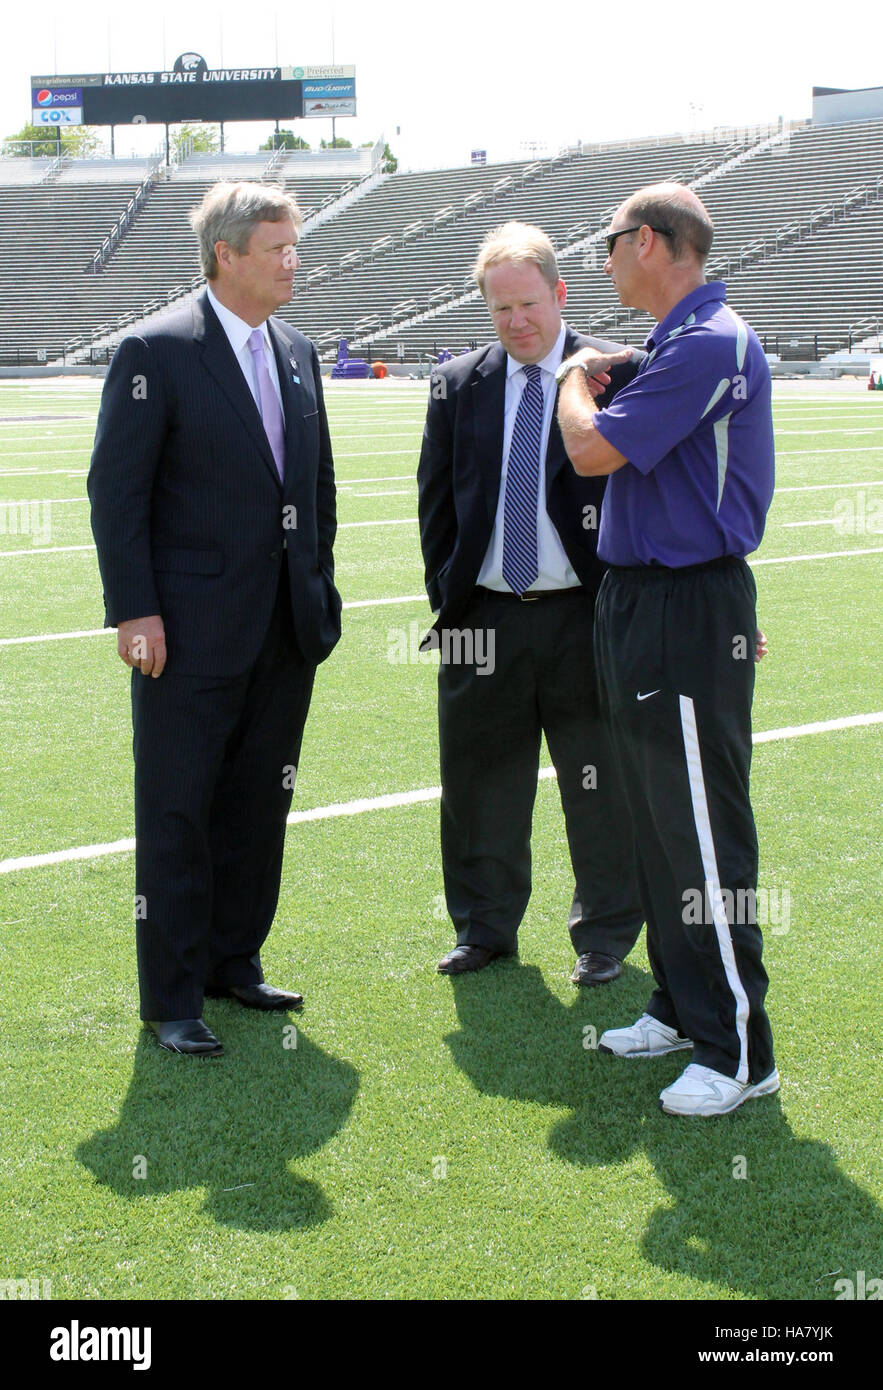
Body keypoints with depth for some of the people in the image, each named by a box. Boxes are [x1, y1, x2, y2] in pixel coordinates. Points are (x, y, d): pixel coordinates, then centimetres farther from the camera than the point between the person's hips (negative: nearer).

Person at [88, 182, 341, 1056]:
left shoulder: (296, 353, 10)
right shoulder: (157, 353, -10)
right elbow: (116, 491, -11)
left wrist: (319, 586, 13)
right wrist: (136, 612, -15)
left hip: (288, 625, 6)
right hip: (193, 632, -6)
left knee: (259, 805, 14)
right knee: (176, 814, 1)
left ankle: (235, 963, 29)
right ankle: (172, 999, 10)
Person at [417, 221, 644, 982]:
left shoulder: (619, 374, -4)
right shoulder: (458, 385, 6)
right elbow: (437, 500, 12)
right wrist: (448, 595, 5)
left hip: (586, 614, -3)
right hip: (485, 617, 3)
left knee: (600, 785, 7)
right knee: (479, 782, 11)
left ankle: (605, 934, 22)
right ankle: (485, 927, 28)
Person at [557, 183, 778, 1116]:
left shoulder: (710, 345, -18)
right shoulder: (684, 342, 14)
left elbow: (594, 449, -20)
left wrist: (576, 375, -2)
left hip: (685, 616, -11)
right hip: (639, 605, 11)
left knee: (704, 836, -6)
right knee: (658, 825, 17)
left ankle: (739, 1051, 1)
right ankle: (685, 1008, 29)